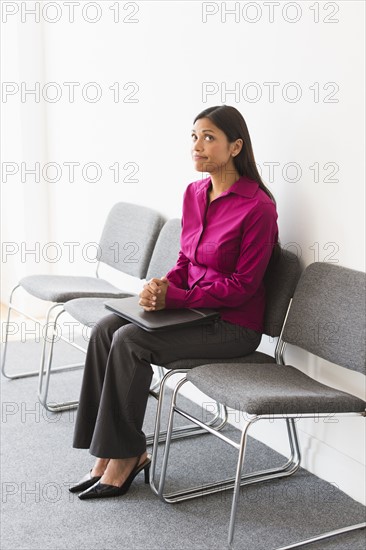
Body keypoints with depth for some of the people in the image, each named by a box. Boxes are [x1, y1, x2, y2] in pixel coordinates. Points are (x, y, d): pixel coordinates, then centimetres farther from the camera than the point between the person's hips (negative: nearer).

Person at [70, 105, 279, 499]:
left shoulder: (257, 207, -17)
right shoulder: (194, 192, 7)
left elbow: (243, 285, -17)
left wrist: (175, 297, -20)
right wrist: (163, 286, -8)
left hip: (234, 326, -7)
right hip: (193, 309, 8)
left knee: (130, 341, -23)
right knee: (105, 329, -13)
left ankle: (126, 458, -7)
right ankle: (109, 453, -7)